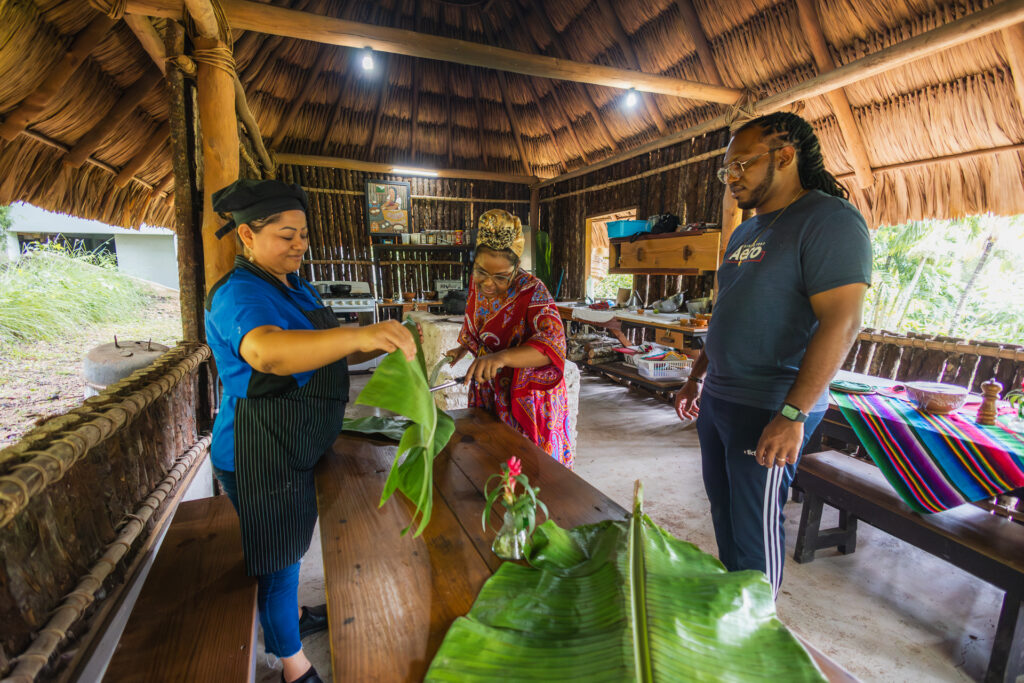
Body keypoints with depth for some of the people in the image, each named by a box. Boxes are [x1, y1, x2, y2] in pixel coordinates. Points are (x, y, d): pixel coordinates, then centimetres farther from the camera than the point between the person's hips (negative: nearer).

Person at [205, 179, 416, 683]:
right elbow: (267, 352, -45)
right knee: (277, 557, 10)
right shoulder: (239, 293, -23)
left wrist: (383, 345, -3)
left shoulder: (295, 286, 7)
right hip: (262, 457, -9)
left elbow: (327, 352, 14)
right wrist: (359, 335, -57)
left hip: (295, 449, 9)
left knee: (288, 547, 28)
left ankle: (291, 615, 52)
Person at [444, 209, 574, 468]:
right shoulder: (477, 284, -2)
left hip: (525, 394, -6)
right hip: (488, 392, 6)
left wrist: (502, 357, -52)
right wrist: (463, 348, 10)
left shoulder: (532, 292, -24)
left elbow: (552, 344, -40)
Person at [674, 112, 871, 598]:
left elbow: (841, 321, -21)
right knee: (724, 514, 19)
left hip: (769, 410, -8)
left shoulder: (829, 220, -12)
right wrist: (696, 378, 20)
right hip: (717, 398, 9)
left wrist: (793, 414, -25)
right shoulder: (745, 233, 15)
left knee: (755, 527, 4)